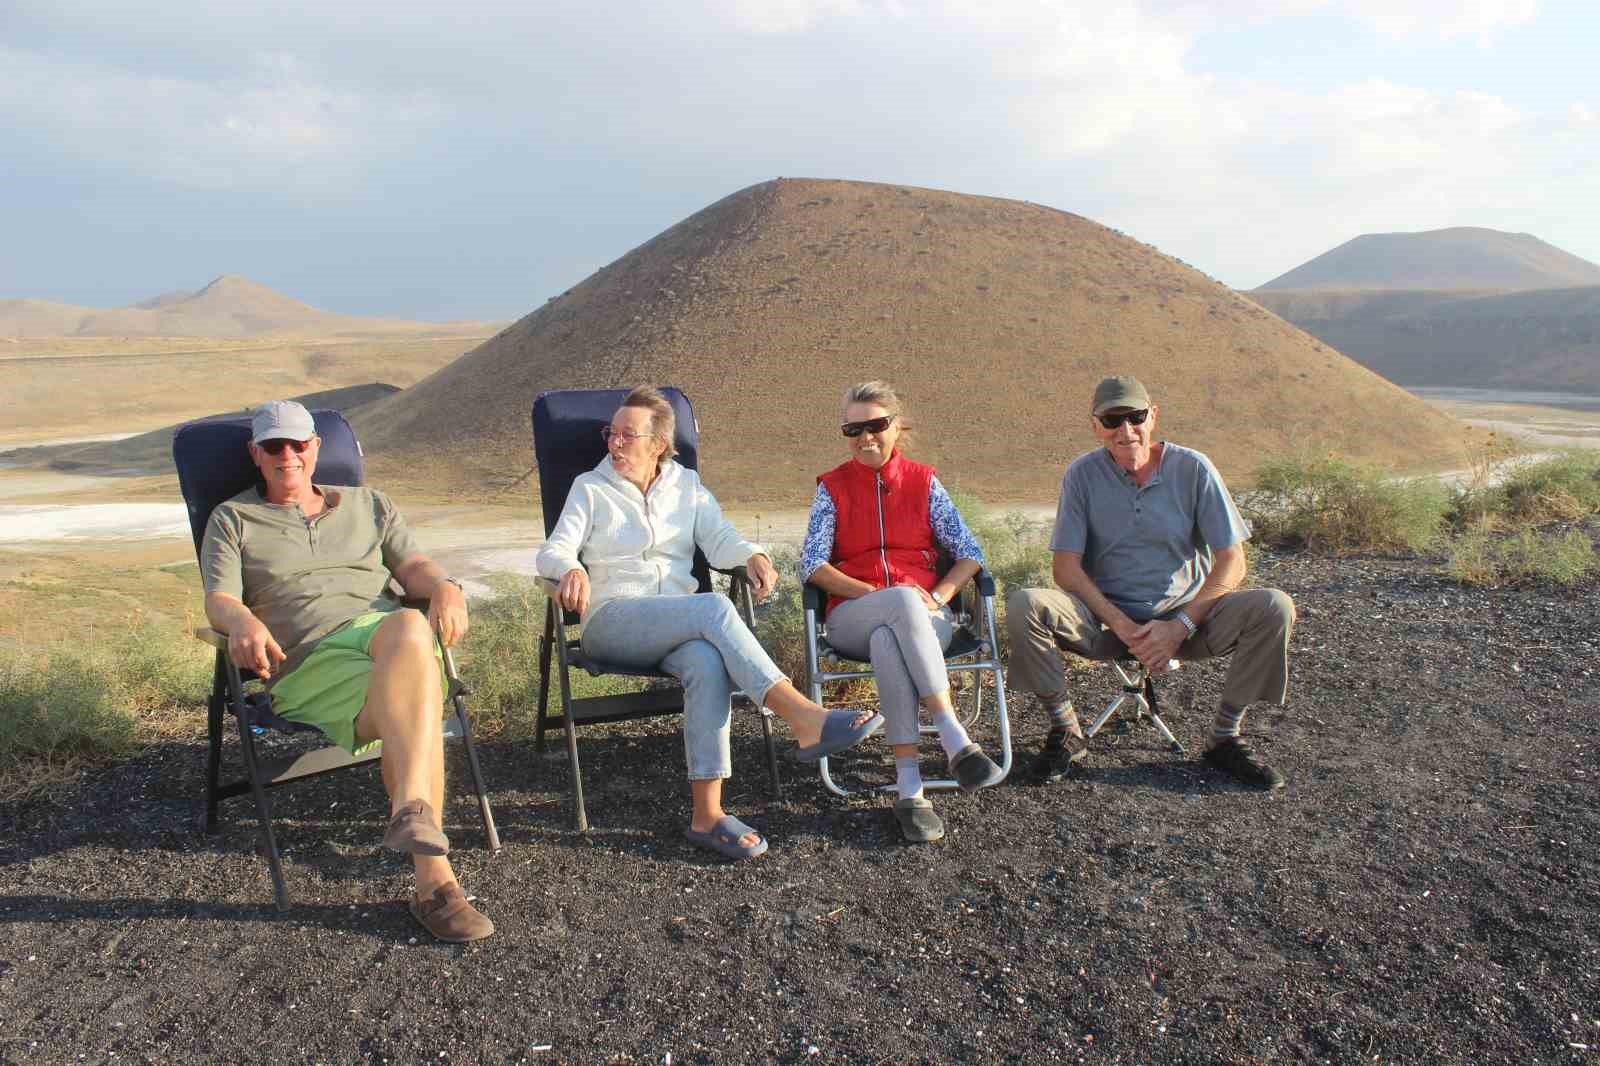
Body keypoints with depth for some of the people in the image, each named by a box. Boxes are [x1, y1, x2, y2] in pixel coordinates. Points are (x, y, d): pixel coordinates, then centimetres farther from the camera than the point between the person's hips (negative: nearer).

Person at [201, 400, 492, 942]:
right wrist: (244, 623, -21)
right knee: (415, 694, -35)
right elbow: (219, 600, 5)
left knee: (408, 626, -40)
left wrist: (443, 586, -14)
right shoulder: (233, 520, 21)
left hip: (382, 630, 2)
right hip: (305, 662, -2)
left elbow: (412, 565, 12)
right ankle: (434, 880, -40)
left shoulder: (368, 504, 27)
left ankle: (411, 808, -50)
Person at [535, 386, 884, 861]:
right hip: (613, 619, -2)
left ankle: (707, 814, -37)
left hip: (681, 622, 2)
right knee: (715, 608, -33)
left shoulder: (686, 485, 18)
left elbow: (720, 540, 4)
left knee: (708, 663, -36)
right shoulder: (590, 488, 12)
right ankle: (805, 720, -39)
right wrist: (572, 569, -25)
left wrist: (752, 555, -19)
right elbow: (552, 552, 0)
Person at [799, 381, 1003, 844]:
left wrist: (938, 596, -12)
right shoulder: (832, 487, 11)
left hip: (923, 617, 1)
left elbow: (970, 554, 8)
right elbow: (811, 565, -1)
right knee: (905, 598, -38)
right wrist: (877, 595, -14)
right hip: (852, 617, -1)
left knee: (887, 641, -38)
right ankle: (954, 740, -44)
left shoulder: (923, 482, 13)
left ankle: (909, 786, -43)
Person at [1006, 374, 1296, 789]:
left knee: (1274, 608, -24)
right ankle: (1065, 730, -6)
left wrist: (1181, 625, -18)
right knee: (1023, 606, -27)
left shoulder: (1192, 468, -5)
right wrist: (1122, 626, -19)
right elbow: (1066, 566, -8)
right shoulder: (1083, 474, -5)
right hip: (1106, 620, 0)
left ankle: (1224, 737, -5)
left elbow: (1232, 562, -6)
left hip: (1186, 614, 1)